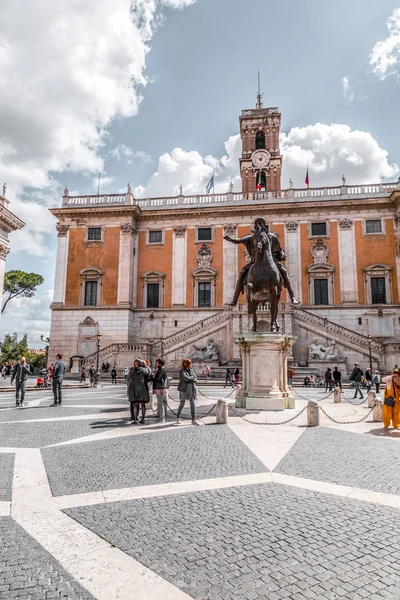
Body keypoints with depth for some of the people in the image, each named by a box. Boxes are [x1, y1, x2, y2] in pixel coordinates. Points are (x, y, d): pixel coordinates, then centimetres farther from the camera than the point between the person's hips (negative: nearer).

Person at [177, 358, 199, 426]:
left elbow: (195, 379, 3)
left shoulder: (191, 370, 10)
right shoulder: (182, 371, -7)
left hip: (191, 389, 5)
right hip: (184, 390, -5)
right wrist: (192, 377, -6)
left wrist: (190, 379, -14)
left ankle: (193, 420, 0)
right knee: (182, 404, 5)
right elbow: (186, 378, -21)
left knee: (192, 404, -1)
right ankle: (178, 418, 23)